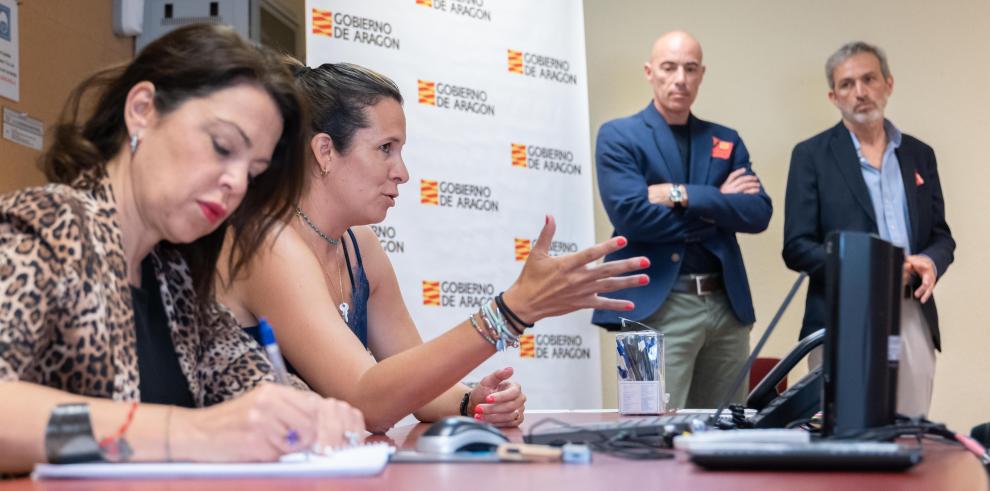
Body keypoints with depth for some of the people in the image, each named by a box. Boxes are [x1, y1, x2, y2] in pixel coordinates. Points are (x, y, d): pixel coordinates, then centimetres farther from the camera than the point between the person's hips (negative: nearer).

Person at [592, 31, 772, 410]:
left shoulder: (727, 141, 14)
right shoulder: (618, 136, 1)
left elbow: (758, 214, 0)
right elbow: (630, 214, -15)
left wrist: (684, 195, -13)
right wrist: (718, 206, -6)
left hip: (727, 304, 5)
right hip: (657, 307, -5)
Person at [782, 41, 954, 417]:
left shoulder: (920, 155, 14)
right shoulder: (811, 156, 2)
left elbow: (941, 236, 16)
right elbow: (796, 247, -4)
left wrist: (930, 262, -8)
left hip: (914, 319, 4)